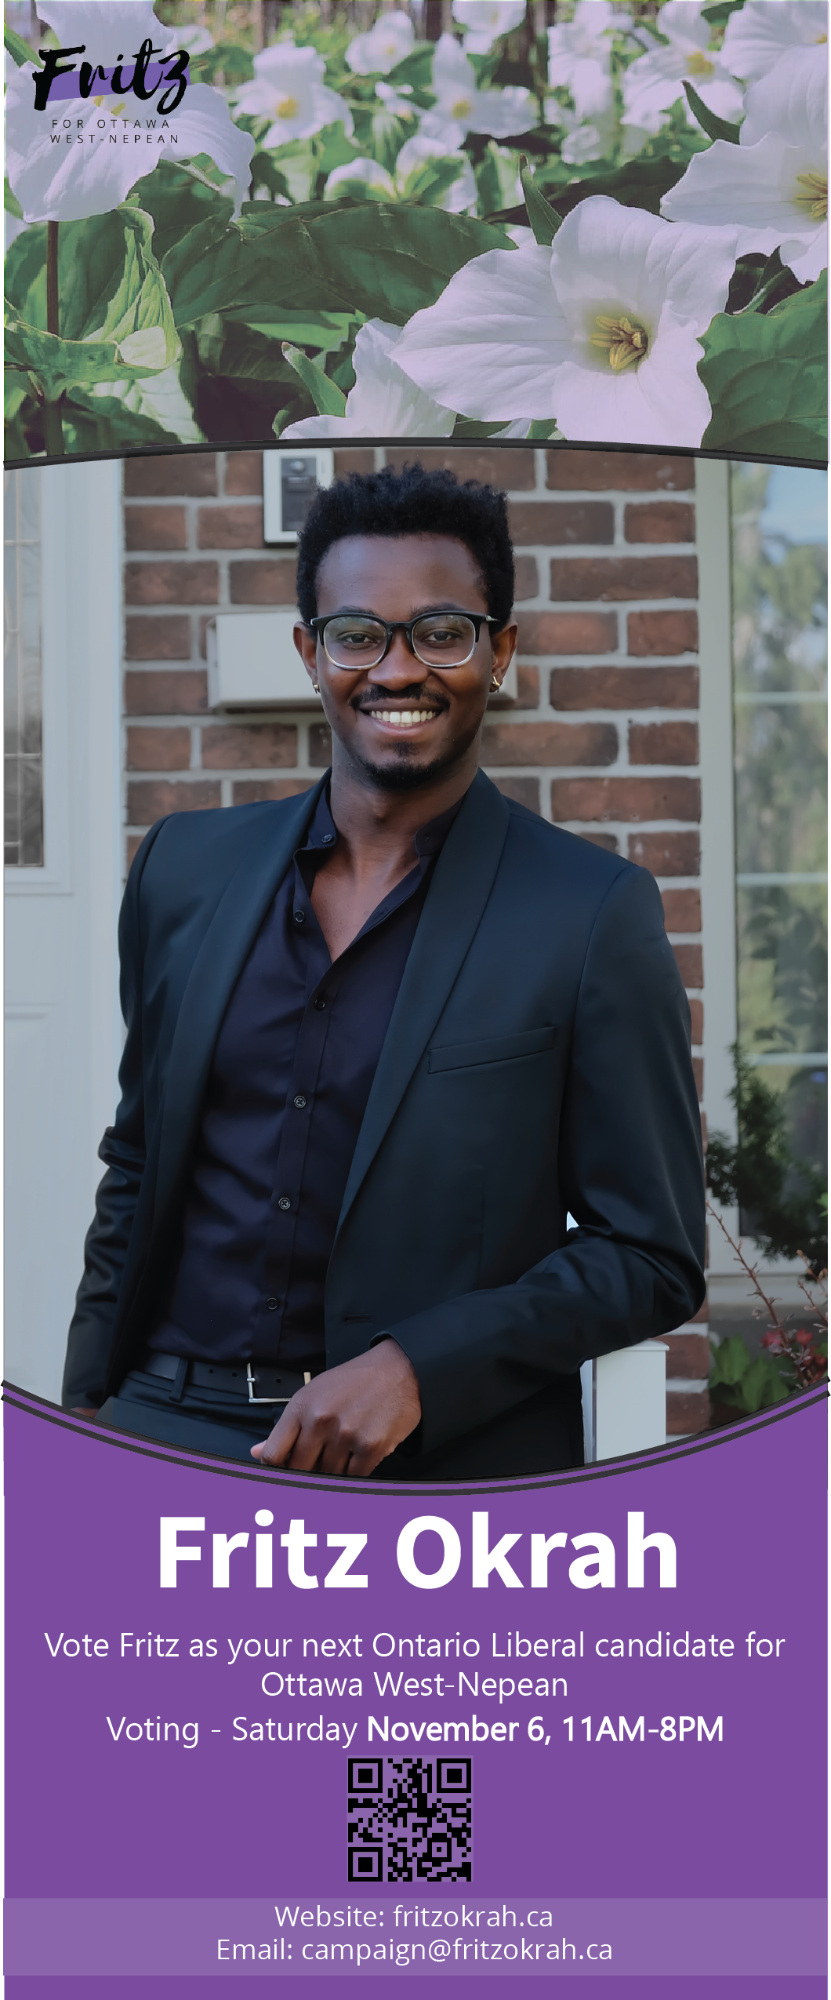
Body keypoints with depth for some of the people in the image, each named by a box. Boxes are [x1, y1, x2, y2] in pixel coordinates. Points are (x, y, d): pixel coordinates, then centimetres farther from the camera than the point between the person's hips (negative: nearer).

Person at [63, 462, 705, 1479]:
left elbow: (652, 1258, -7)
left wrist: (417, 1367, -17)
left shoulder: (596, 915, -9)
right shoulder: (186, 865, 5)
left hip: (443, 1462, -3)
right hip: (164, 1423, 3)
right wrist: (91, 1397, 8)